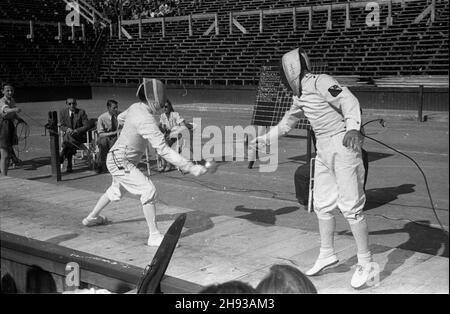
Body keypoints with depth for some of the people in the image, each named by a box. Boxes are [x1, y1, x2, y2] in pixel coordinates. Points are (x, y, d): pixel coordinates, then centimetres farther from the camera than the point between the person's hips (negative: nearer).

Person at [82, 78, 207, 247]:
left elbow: (120, 118, 22)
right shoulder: (146, 119, -30)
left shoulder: (136, 107, -2)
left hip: (118, 160, 10)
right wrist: (189, 167, -39)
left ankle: (91, 218, 52)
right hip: (120, 162, -10)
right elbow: (163, 150, -36)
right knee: (148, 190, -19)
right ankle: (154, 236, -15)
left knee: (116, 191, 31)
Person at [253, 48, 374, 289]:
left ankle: (365, 263, 5)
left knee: (351, 207, -6)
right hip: (323, 150, 9)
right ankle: (327, 253, 30)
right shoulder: (299, 95, 12)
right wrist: (263, 140, 30)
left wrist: (353, 128, -46)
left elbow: (349, 101, -28)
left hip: (343, 146, -9)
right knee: (322, 204, 15)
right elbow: (287, 122, 27)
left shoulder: (320, 82, -15)